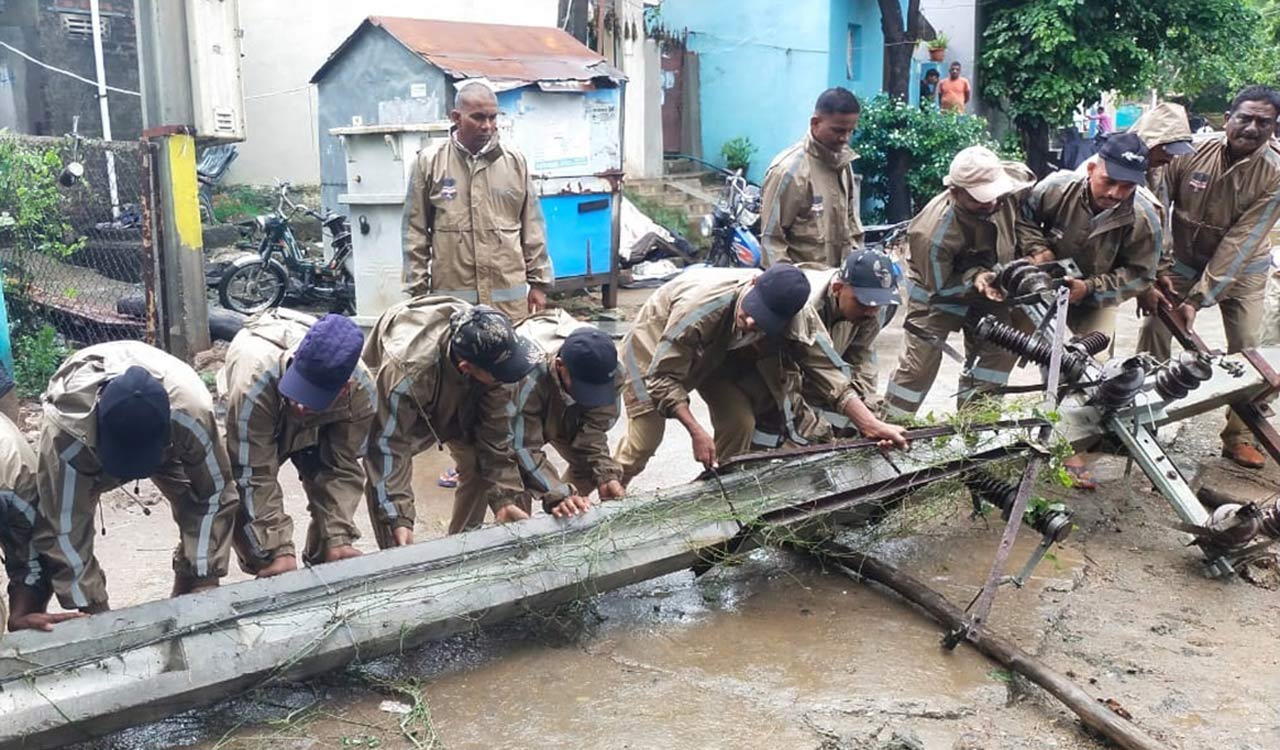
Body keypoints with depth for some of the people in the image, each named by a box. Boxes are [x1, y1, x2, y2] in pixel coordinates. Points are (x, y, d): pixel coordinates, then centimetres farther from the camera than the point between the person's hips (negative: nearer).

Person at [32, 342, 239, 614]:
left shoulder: (191, 412, -42)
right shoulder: (67, 428, -44)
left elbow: (212, 495, -28)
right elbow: (63, 528, -35)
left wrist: (205, 581, -27)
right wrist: (94, 610, -31)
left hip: (165, 439, 1)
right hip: (87, 441, 0)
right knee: (52, 514, -19)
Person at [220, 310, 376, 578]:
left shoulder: (361, 393, -38)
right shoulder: (255, 386, -47)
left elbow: (342, 468, -27)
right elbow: (255, 476, -41)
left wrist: (339, 539, -35)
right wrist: (279, 551, -43)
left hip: (317, 426, 2)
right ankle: (266, 576, -2)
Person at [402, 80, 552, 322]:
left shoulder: (515, 161, 6)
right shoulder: (429, 162, 2)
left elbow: (532, 229, 10)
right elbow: (415, 233, 5)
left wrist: (538, 282, 8)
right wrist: (418, 289, 2)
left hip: (510, 297, 2)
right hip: (451, 296, -1)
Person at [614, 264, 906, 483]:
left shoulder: (799, 319, -30)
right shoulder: (700, 307, -43)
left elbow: (830, 373, -27)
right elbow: (663, 375, -35)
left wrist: (872, 426, -37)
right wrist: (696, 432, -37)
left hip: (715, 353, 4)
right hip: (656, 344, -4)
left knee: (740, 424, -14)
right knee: (645, 440, -9)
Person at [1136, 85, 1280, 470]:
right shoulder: (1193, 152, -19)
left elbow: (1238, 245, -23)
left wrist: (1197, 299, -27)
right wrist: (1156, 274, -20)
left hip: (1242, 269, 0)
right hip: (1184, 260, 1)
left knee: (1245, 348, -4)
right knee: (1155, 330, -11)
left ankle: (1239, 437, 11)